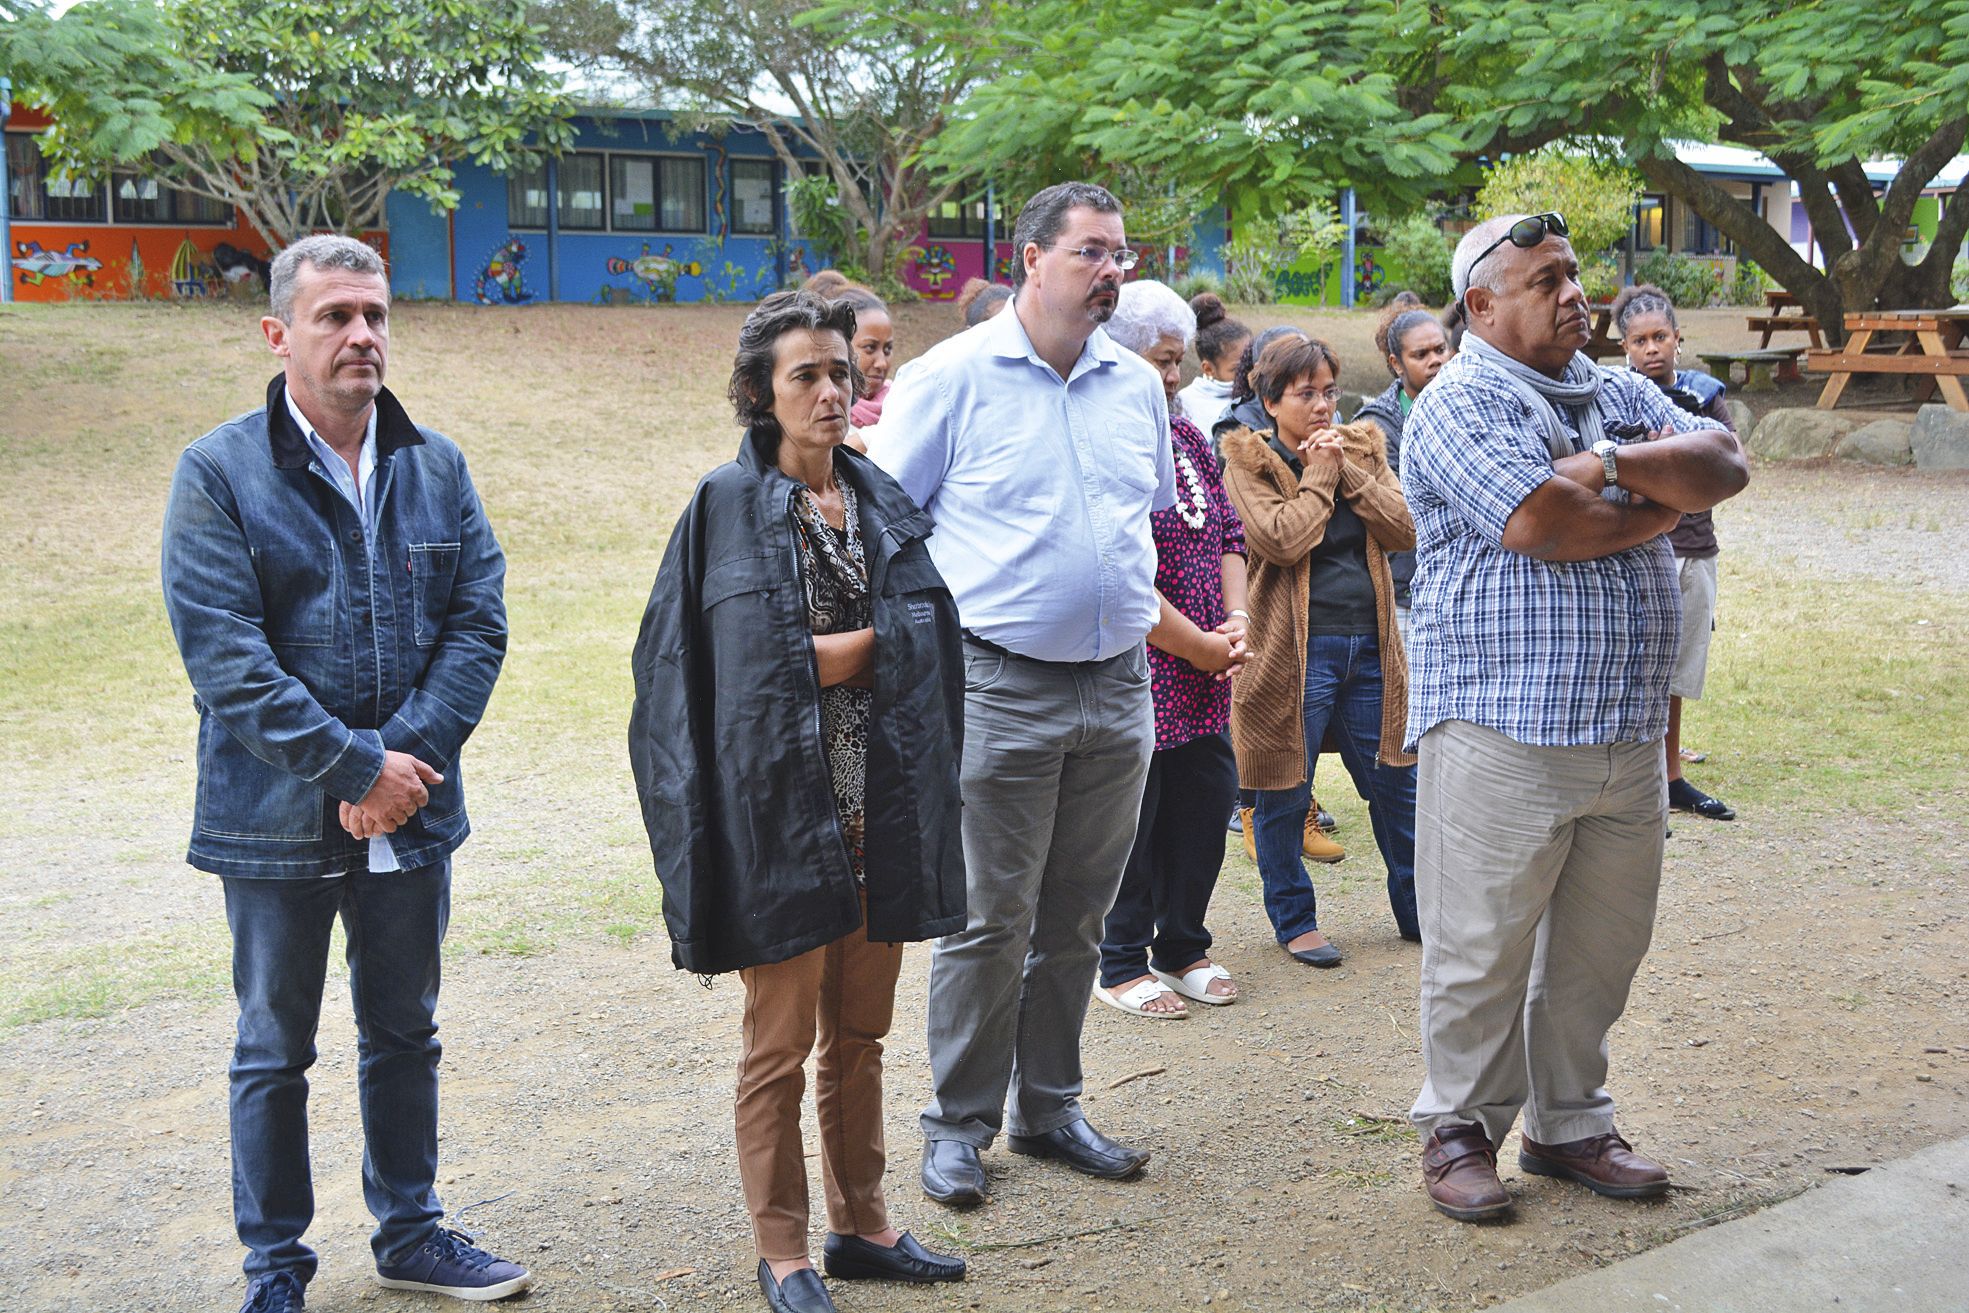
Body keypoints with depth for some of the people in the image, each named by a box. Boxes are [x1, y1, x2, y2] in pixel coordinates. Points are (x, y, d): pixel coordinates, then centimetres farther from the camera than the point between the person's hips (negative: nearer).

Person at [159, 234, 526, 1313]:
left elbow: (479, 622, -1)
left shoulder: (435, 466, 4)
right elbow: (225, 658, -16)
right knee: (274, 1051, 10)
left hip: (411, 812, 4)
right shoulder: (219, 473, -10)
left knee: (404, 1031, 18)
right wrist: (359, 768, -19)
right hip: (277, 821, -4)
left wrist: (409, 752, -15)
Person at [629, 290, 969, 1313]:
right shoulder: (727, 509, -5)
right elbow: (689, 661, -12)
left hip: (878, 808, 5)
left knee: (859, 1035, 15)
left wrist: (849, 648, -6)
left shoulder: (883, 500, 11)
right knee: (782, 1041, 4)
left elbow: (934, 618, 6)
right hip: (778, 811, -5)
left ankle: (860, 1225, 29)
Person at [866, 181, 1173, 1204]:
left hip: (1117, 688, 5)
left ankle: (1050, 1109, 25)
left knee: (1076, 918, 12)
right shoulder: (955, 375, -5)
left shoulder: (1138, 385, 11)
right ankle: (959, 1124, 13)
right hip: (1000, 687, -5)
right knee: (991, 919, -1)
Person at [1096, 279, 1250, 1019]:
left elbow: (1227, 533, 16)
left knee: (1205, 802, 12)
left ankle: (1182, 947, 29)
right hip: (1135, 673, -8)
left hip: (1203, 677, 8)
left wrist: (1236, 619, 0)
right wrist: (1197, 644, -15)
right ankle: (1122, 965, 18)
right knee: (1131, 819, 3)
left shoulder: (1186, 436, 13)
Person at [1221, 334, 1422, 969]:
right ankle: (1295, 919, 21)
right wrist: (1320, 473, -10)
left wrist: (1349, 473, -8)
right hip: (1294, 649, -5)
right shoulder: (1248, 460, -4)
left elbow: (1405, 528, -1)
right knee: (1284, 794, 4)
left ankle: (1418, 908, 27)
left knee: (1397, 783, 11)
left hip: (1369, 645, 5)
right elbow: (1282, 540, -19)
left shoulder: (1362, 447, 11)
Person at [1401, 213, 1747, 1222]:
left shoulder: (1620, 395, 16)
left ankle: (1570, 1122, 28)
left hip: (1628, 733, 7)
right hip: (1502, 732, -7)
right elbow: (1538, 524, -21)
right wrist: (1661, 503, -4)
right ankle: (1459, 1127, 18)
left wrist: (1612, 465, -14)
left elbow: (1724, 466, 3)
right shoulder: (1459, 403, -8)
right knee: (1483, 948, 2)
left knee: (1601, 945, 14)